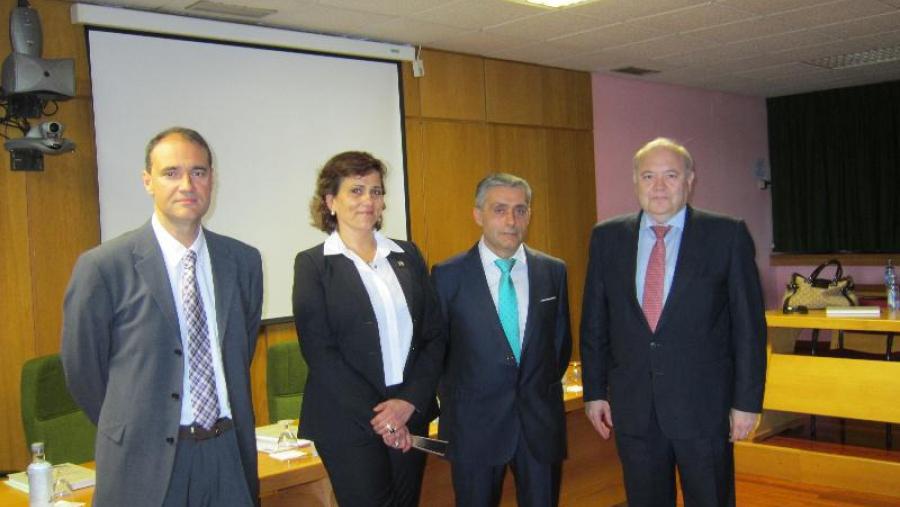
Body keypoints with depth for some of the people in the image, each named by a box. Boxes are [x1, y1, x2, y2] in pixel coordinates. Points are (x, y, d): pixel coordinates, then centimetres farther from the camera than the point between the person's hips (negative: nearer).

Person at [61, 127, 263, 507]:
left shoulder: (243, 261, 3)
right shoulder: (102, 266, -10)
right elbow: (82, 370, -2)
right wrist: (131, 430, 7)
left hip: (230, 458, 4)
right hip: (145, 466, -3)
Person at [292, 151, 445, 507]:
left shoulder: (406, 255, 8)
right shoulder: (312, 264, -3)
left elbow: (434, 334, 6)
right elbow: (319, 351, -9)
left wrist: (410, 401, -8)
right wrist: (377, 417, -13)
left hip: (411, 413, 4)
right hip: (347, 423, -4)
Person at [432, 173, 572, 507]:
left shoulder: (553, 271, 2)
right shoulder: (447, 276, -6)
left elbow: (561, 339, 12)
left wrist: (544, 390, 9)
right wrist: (455, 400, 5)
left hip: (541, 420, 2)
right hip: (474, 422, -2)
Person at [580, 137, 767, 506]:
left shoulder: (727, 235, -4)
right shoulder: (607, 238, 4)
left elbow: (749, 324, -4)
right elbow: (594, 322, 7)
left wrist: (747, 401, -6)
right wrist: (594, 391, 6)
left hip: (704, 406, -2)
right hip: (633, 407, 3)